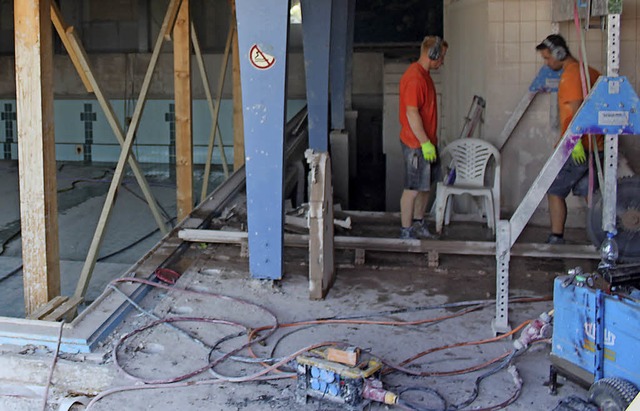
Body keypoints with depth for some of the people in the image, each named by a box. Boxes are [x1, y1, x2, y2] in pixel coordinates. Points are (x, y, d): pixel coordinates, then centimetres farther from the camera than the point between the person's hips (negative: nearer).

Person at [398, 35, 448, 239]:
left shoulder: (424, 74, 13)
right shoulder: (414, 78, -20)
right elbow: (412, 113, -24)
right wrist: (425, 142, -22)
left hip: (426, 142, 10)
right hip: (416, 144, -10)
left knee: (426, 185, 17)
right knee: (413, 188, -2)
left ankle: (418, 224, 31)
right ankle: (406, 232, 8)